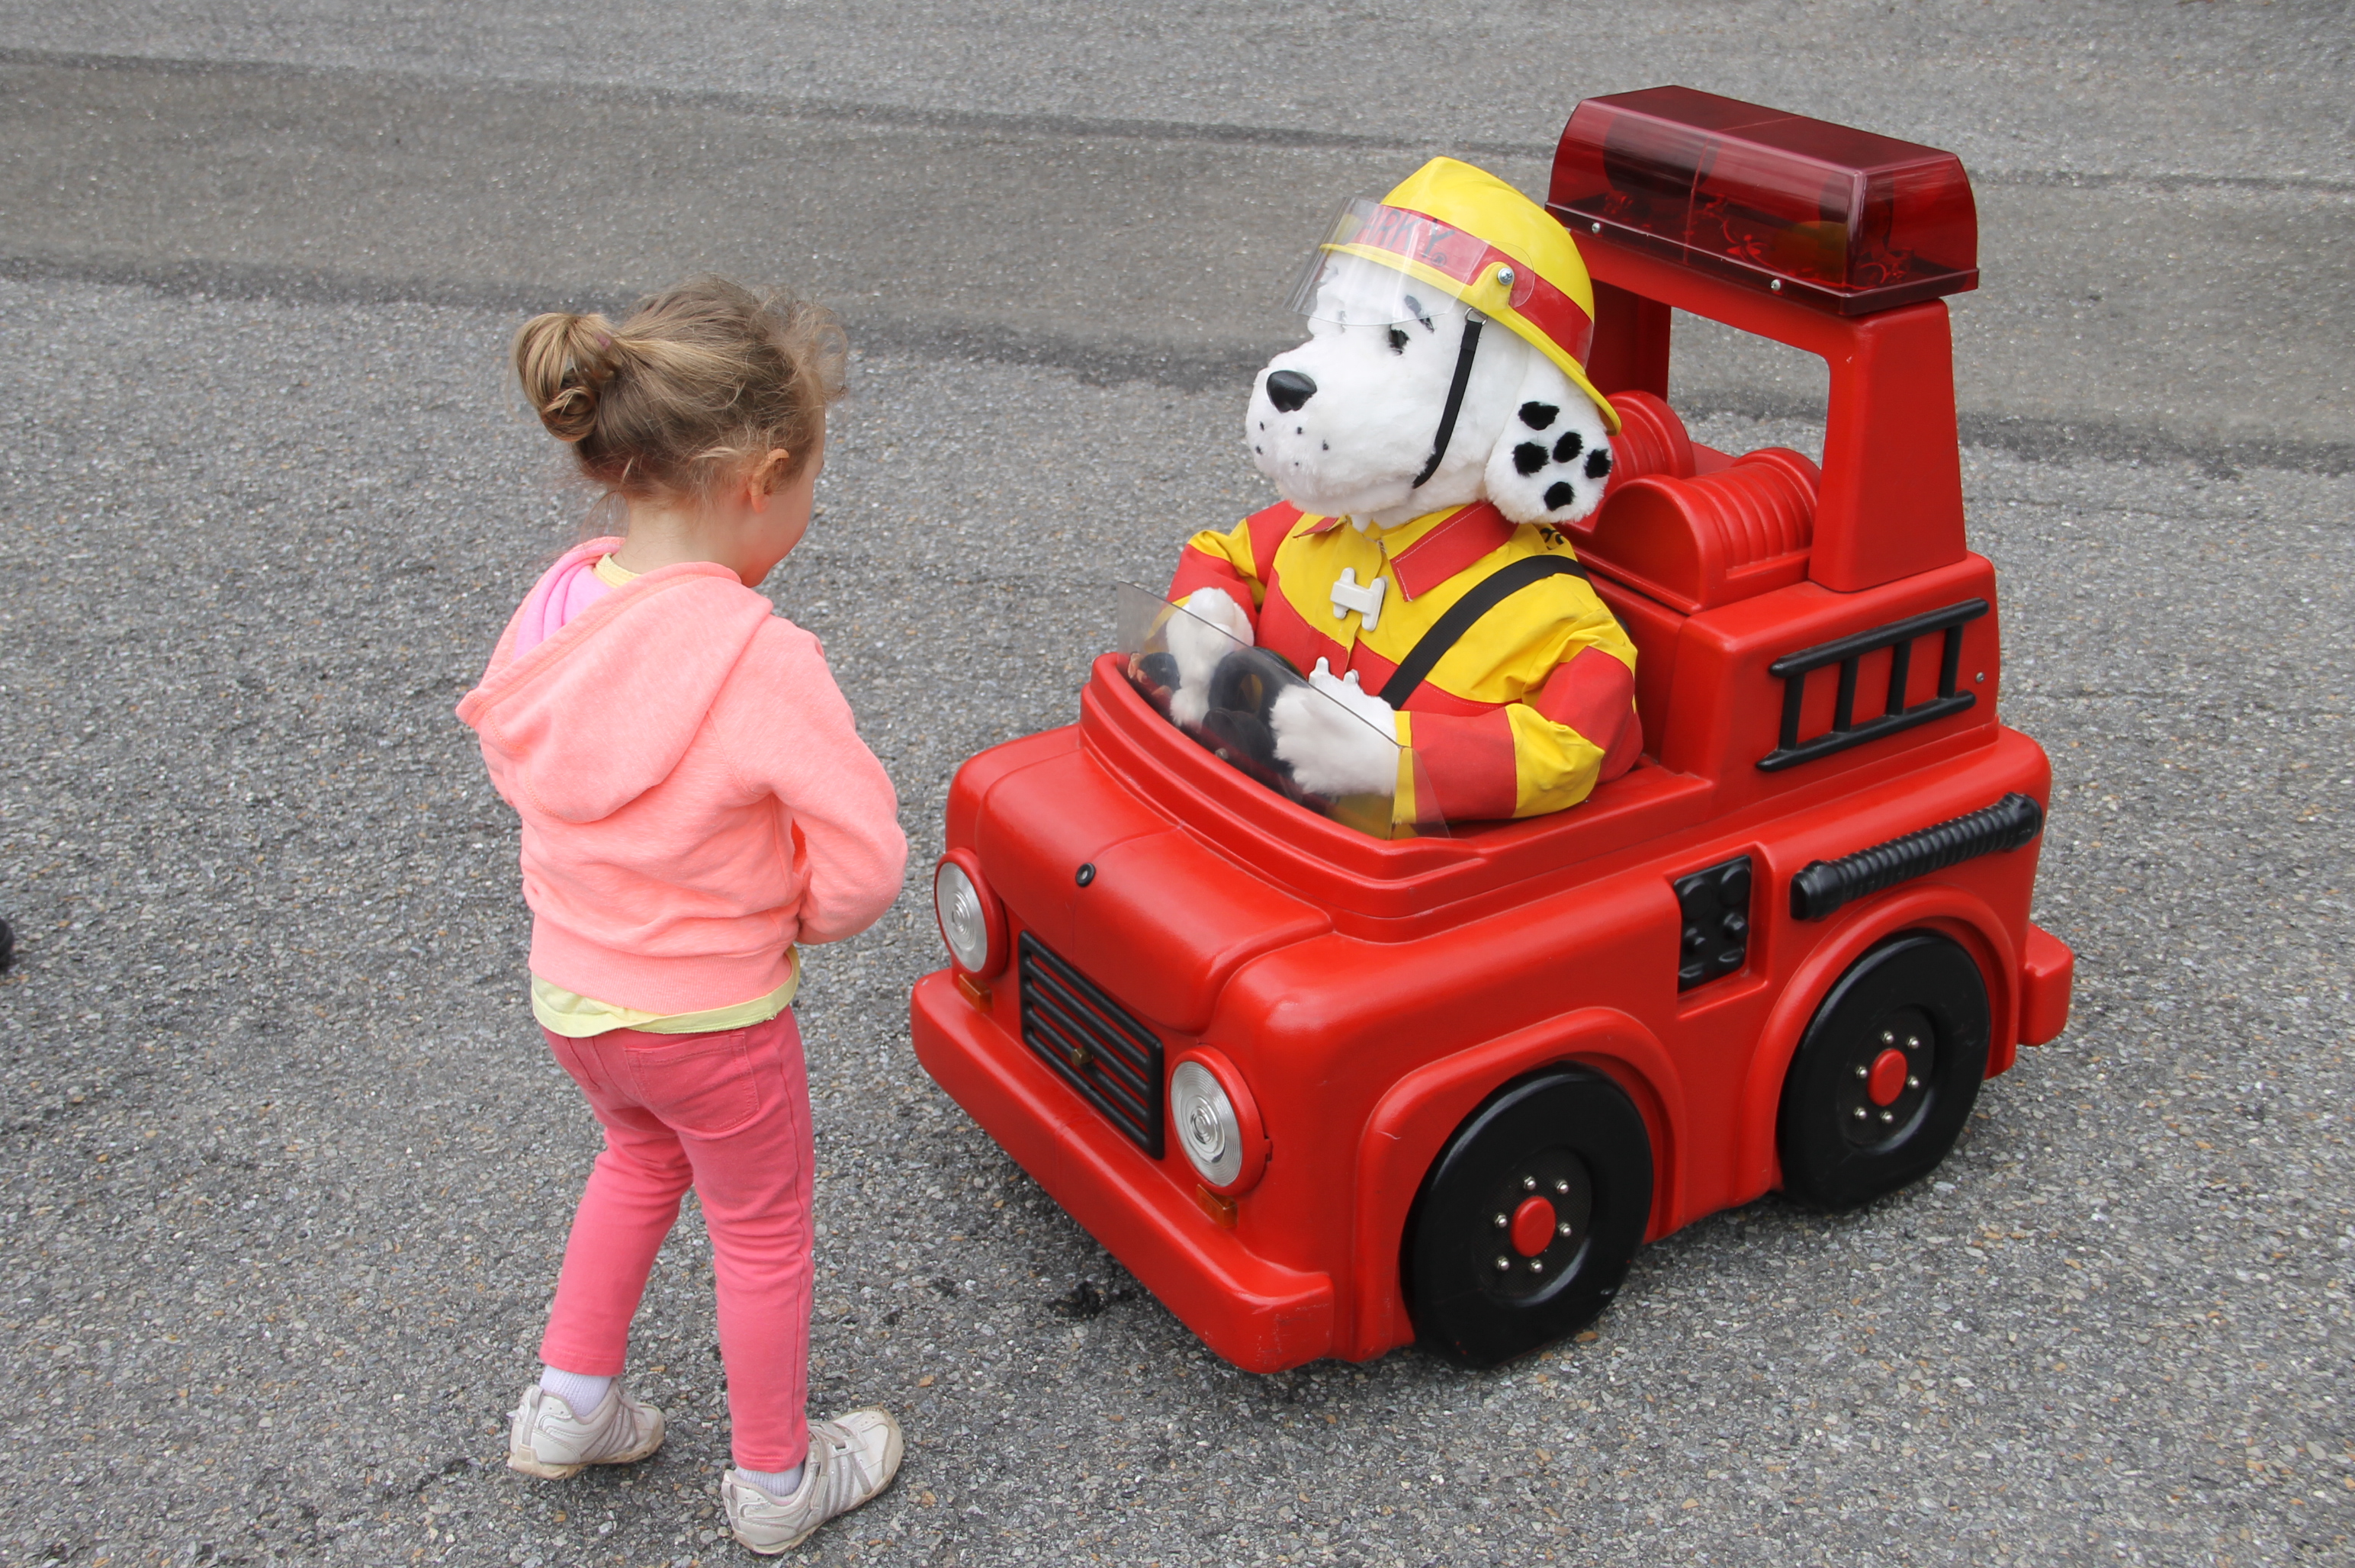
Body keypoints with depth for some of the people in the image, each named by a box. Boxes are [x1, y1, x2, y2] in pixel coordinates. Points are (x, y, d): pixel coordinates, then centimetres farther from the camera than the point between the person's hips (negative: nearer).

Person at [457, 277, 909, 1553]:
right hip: (712, 1017, -6)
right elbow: (867, 864, -26)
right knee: (762, 1232, 18)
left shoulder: (558, 602, -10)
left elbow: (509, 752, 6)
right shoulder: (761, 658, -30)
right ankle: (776, 1485, 37)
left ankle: (571, 1403, 44)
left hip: (567, 991, 6)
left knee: (642, 1155, 34)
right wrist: (793, 907, -4)